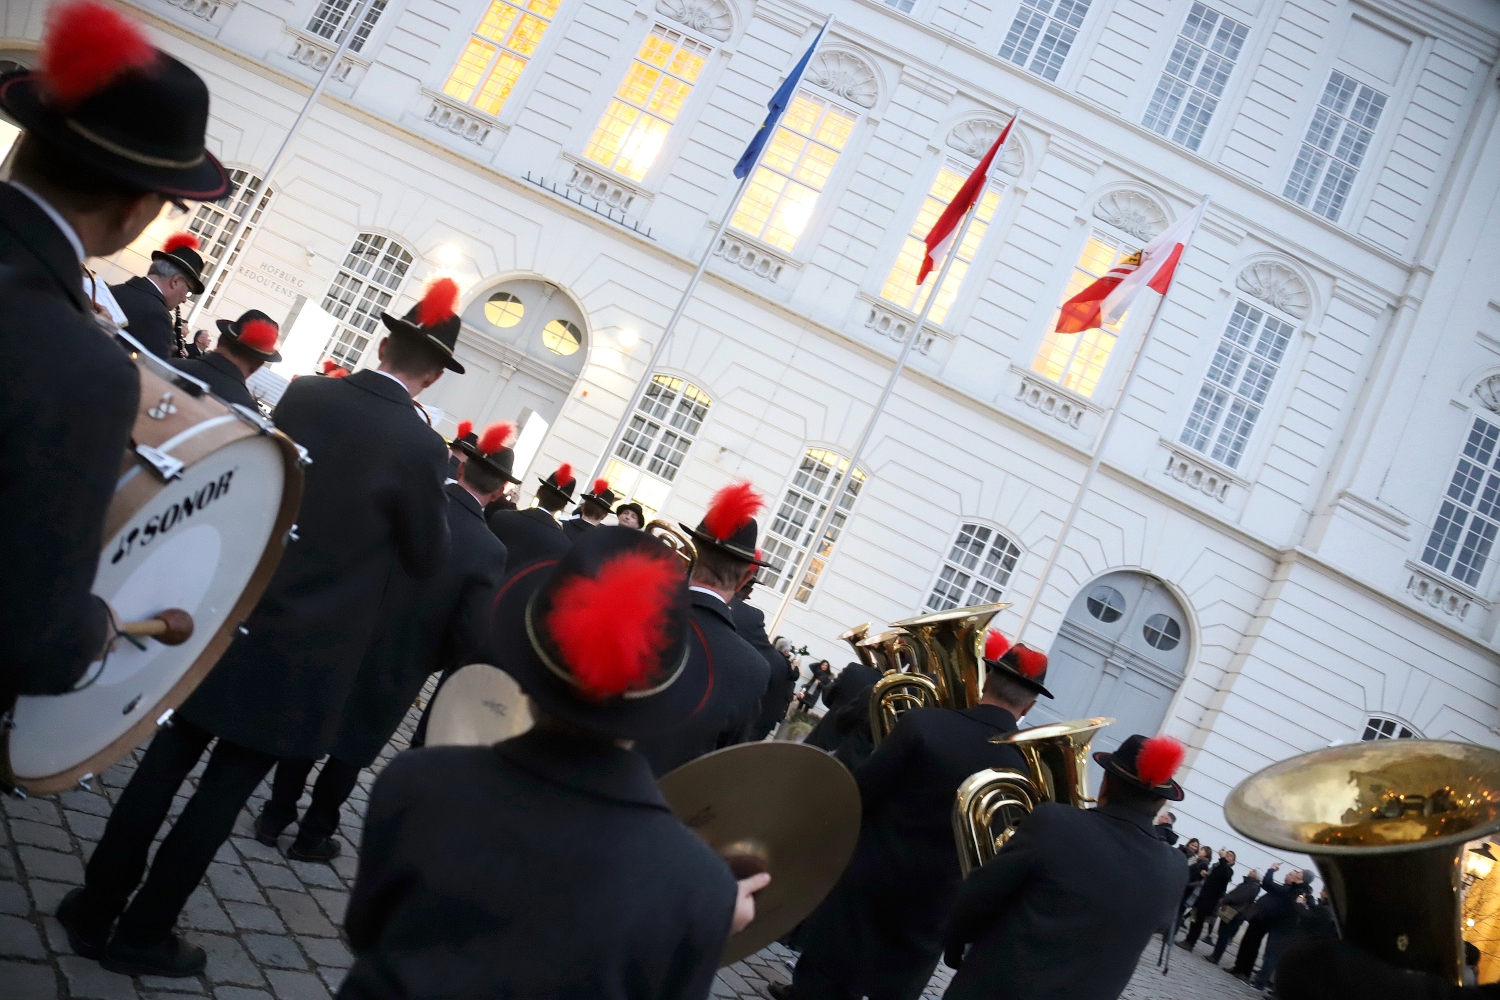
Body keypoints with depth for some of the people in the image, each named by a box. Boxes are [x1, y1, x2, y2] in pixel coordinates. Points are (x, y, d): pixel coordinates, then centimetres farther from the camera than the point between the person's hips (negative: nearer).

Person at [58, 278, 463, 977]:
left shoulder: (301, 396, -2)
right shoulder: (419, 447, -16)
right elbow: (428, 559, -5)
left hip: (231, 617, 4)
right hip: (304, 650, -4)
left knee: (167, 759, 15)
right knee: (225, 789, 9)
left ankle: (96, 907, 26)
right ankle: (143, 933, 20)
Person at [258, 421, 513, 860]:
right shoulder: (488, 551, -21)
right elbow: (475, 641, -20)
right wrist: (433, 658, 0)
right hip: (396, 667, -2)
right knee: (352, 752, 18)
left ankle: (275, 816, 33)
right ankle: (314, 834, 32)